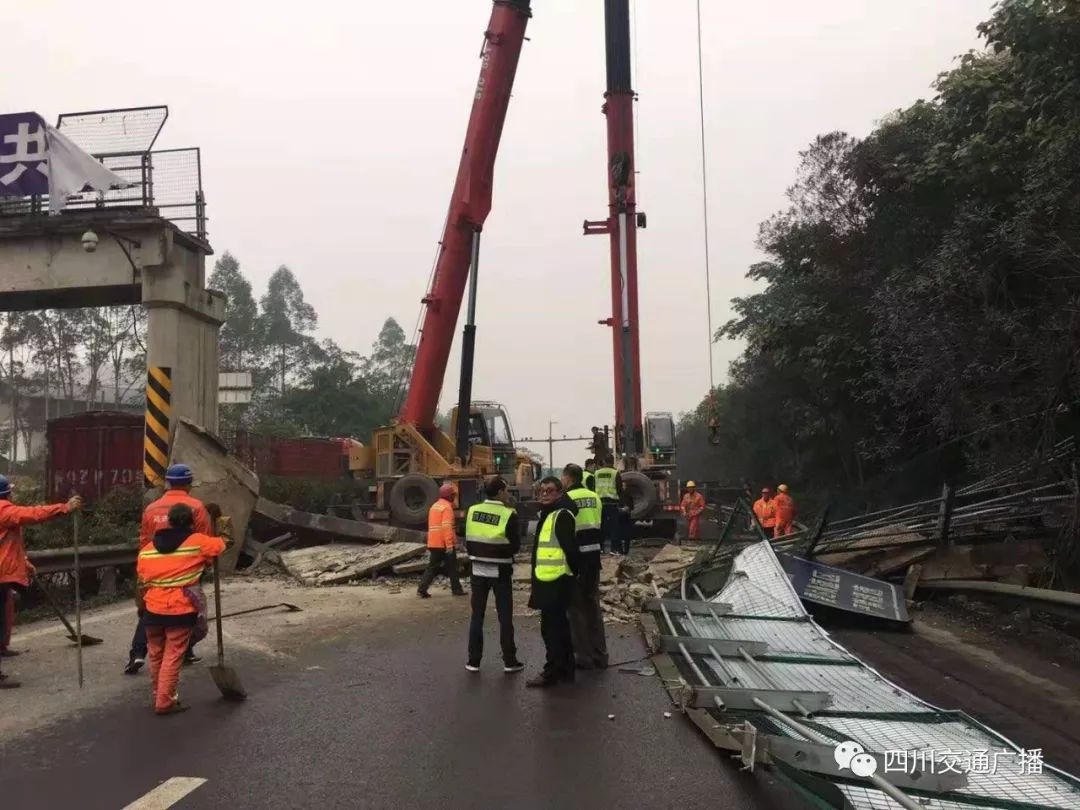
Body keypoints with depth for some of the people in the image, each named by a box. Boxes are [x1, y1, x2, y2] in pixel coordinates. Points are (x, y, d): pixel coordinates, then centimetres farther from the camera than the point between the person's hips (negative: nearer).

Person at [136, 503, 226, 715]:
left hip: (153, 609, 5)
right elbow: (220, 545, 9)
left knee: (156, 654, 19)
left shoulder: (147, 549, 7)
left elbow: (142, 583, 9)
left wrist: (142, 607, 20)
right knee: (173, 656, 3)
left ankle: (158, 695, 32)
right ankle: (165, 702, 7)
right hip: (180, 610, -4)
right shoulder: (197, 542, -6)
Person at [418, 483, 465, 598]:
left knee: (432, 567, 8)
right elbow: (447, 527, -22)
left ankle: (422, 589, 0)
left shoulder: (434, 506, 16)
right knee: (452, 567, 5)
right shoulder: (446, 507, -12)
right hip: (445, 544, -7)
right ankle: (456, 589, 12)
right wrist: (449, 544, -24)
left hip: (433, 543, 8)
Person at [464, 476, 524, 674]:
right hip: (500, 571, -3)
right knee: (505, 617, 6)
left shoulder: (472, 511, -2)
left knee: (477, 615, 11)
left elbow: (468, 542, 3)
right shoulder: (509, 515, -13)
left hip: (478, 570, 3)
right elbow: (515, 546, -10)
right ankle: (509, 661, 11)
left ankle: (474, 660, 13)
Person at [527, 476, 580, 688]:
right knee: (559, 626, 15)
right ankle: (565, 669, 24)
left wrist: (574, 571, -13)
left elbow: (570, 547, -20)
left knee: (552, 628, -5)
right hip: (547, 580, 10)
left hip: (557, 580, -10)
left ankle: (552, 672, 2)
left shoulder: (562, 515, -15)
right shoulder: (546, 514, 17)